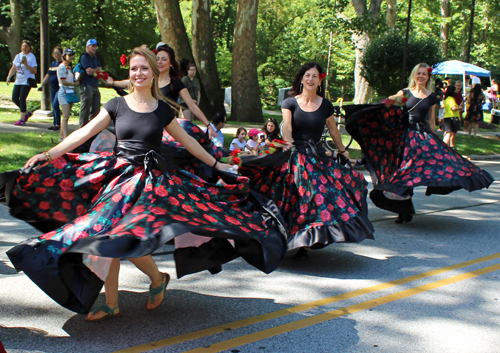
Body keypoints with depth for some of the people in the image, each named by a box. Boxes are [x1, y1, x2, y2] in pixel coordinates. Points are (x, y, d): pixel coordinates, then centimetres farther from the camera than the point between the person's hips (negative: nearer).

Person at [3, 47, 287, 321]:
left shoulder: (163, 110, 4)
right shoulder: (117, 105, 4)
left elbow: (187, 140, 15)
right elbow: (85, 133, -1)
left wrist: (216, 164, 20)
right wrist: (48, 155, -11)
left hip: (152, 178, -2)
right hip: (119, 174, 2)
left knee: (125, 235, -18)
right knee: (109, 237, 0)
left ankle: (157, 278, 10)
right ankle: (112, 304, 14)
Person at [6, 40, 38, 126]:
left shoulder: (32, 57, -6)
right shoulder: (18, 56, 12)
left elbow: (34, 71, -10)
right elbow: (13, 68, 14)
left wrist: (26, 64, -20)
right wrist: (9, 77, 2)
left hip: (27, 81, -7)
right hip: (18, 81, 7)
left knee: (22, 99, -11)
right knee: (15, 98, 3)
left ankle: (22, 119, -4)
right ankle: (27, 112, 22)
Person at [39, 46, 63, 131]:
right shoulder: (52, 63, 17)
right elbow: (48, 75, 23)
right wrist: (42, 85, 19)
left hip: (60, 88, -7)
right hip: (53, 88, 7)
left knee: (55, 104, -17)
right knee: (53, 106, 8)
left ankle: (58, 124, -8)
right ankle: (55, 124, 14)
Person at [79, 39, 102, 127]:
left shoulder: (95, 58, 21)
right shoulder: (84, 57, -6)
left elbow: (100, 70, 17)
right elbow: (89, 71, -15)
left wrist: (94, 70, -3)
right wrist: (98, 69, 1)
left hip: (95, 86, 8)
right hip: (87, 86, -8)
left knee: (96, 108, 8)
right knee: (86, 108, -8)